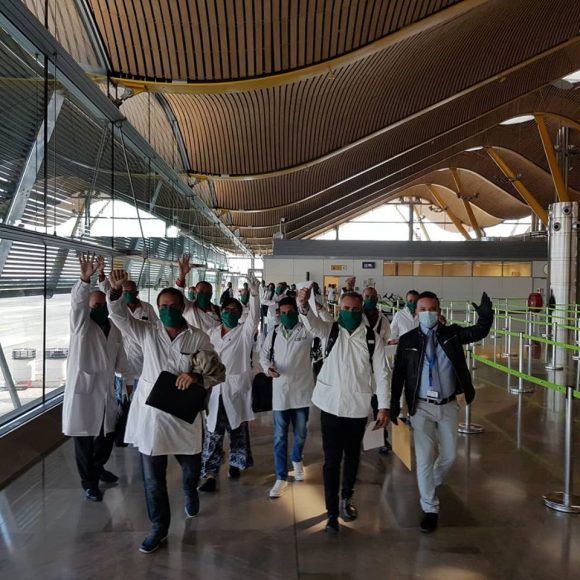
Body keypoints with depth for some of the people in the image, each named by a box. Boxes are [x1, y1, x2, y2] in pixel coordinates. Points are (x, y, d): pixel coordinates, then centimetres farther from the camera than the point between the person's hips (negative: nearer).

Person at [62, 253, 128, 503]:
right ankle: (89, 482, 19)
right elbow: (77, 302, -27)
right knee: (84, 439, 3)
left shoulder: (114, 329, 10)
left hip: (106, 391, 5)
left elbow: (120, 359, 16)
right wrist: (85, 279, -43)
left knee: (107, 434, 15)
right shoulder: (81, 324, -6)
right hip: (83, 390, -5)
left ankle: (98, 468, 40)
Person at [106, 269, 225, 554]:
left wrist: (198, 377, -25)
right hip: (150, 414, 1)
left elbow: (219, 371, -5)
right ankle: (160, 527, 27)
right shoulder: (148, 332, 0)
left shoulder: (198, 338, -6)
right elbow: (119, 315, -8)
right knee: (152, 475, 8)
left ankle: (190, 494, 54)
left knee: (191, 466, 18)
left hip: (183, 415, -1)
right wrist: (116, 290, -27)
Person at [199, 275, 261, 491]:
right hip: (215, 388, 3)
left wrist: (254, 294, -36)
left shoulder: (244, 331, -2)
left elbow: (254, 316, -21)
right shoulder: (213, 332, 11)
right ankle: (210, 474, 4)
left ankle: (236, 463, 30)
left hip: (236, 387, -2)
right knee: (213, 433, 0)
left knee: (238, 429, 11)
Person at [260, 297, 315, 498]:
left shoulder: (306, 330, -5)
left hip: (302, 390, -1)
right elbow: (264, 354, 8)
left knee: (300, 433, 17)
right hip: (280, 391, 1)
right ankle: (281, 478, 12)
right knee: (280, 436, 3)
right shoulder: (274, 332, 2)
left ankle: (297, 461, 45)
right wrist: (268, 367, -13)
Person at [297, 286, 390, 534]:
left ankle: (346, 498, 41)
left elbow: (381, 374, -1)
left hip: (358, 407, 1)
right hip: (331, 405, -1)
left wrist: (384, 406, -7)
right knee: (332, 459, 4)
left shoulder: (372, 338, -3)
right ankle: (332, 511, 16)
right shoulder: (330, 330, -3)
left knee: (352, 456, 18)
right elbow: (311, 322, -25)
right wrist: (303, 305, -47)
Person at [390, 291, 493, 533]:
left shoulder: (452, 333, -2)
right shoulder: (407, 340, -6)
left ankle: (431, 483, 46)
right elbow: (398, 374, -2)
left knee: (449, 455, 14)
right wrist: (393, 405, -5)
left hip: (449, 406, 2)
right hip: (422, 407, -2)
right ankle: (430, 509, 15)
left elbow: (478, 332, -16)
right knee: (425, 458, -1)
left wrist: (485, 316, -36)